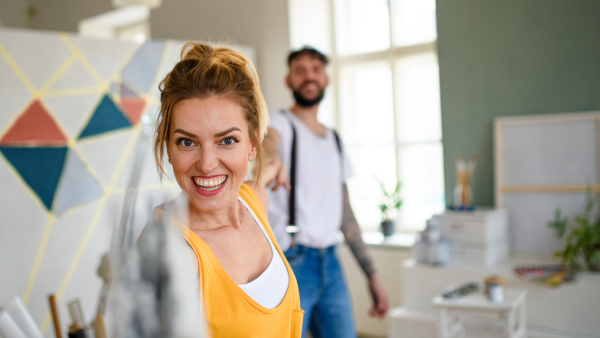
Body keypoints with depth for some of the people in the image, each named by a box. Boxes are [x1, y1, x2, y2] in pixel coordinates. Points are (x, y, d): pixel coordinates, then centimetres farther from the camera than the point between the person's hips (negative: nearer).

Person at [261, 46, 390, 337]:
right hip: (289, 263, -6)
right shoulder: (281, 123, -3)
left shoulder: (335, 141, 16)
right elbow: (268, 140, -30)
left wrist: (372, 274, 15)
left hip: (330, 264, 6)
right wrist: (270, 158, -55)